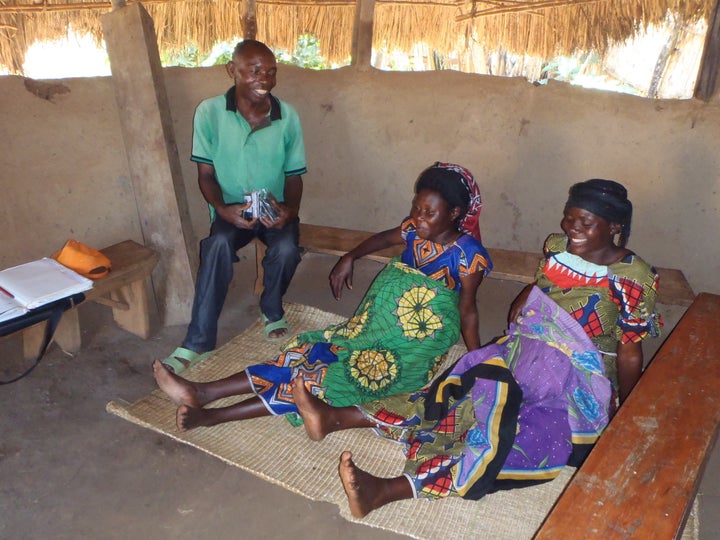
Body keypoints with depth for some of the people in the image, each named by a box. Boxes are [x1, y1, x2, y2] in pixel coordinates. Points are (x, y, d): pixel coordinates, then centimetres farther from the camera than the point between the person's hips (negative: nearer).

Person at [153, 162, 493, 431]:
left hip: (416, 346, -6)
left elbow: (468, 310, -9)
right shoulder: (416, 230, 2)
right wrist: (349, 257, 8)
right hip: (381, 326, 6)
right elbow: (385, 238, 21)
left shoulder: (469, 253, -15)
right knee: (314, 351, -10)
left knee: (335, 377, -20)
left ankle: (211, 415, -24)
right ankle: (204, 392, -17)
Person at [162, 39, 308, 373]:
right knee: (219, 244, -33)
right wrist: (222, 209, -26)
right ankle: (198, 342, -23)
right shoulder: (210, 112, -11)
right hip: (231, 210, -1)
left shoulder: (288, 116, -7)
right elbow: (206, 173, -6)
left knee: (287, 249, -30)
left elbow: (294, 176, -1)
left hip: (275, 210, 1)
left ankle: (272, 312, 3)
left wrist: (289, 209, -22)